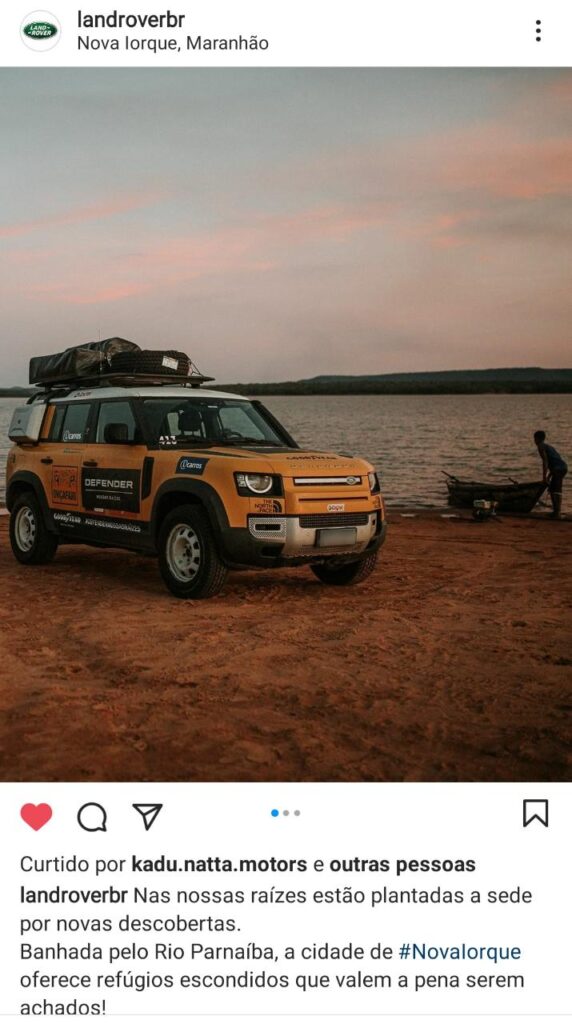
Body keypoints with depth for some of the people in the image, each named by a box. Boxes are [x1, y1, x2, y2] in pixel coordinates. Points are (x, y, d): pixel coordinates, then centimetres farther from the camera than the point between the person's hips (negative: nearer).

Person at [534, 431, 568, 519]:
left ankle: (558, 512, -23)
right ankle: (556, 510, 21)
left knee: (557, 490, -14)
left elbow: (545, 461, -9)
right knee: (551, 489, 18)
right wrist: (548, 477, 29)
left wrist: (544, 476, -10)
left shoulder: (540, 446, 2)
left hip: (558, 468, -9)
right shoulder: (548, 446, 29)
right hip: (563, 467, 9)